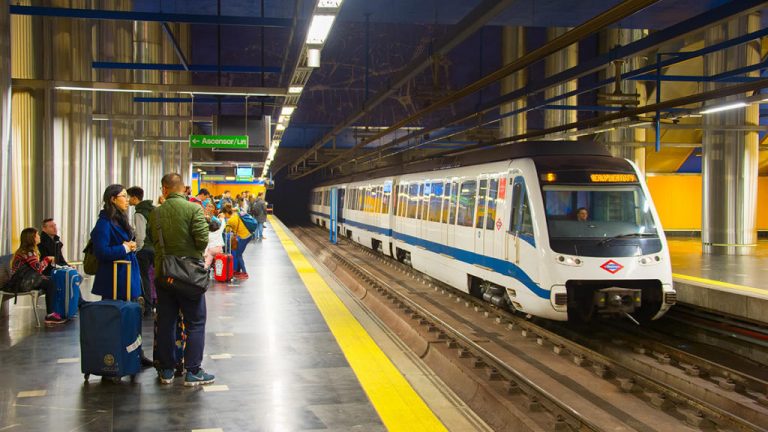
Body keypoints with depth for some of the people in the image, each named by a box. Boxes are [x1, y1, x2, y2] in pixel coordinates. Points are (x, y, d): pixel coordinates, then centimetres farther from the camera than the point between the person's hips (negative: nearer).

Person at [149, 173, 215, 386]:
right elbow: (202, 239, -16)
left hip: (163, 274, 4)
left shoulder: (156, 213, -1)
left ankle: (166, 370, 20)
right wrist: (195, 254, 3)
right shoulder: (194, 209, -12)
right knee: (195, 324, 5)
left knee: (165, 323, 12)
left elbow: (153, 241, 5)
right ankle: (193, 372, 5)